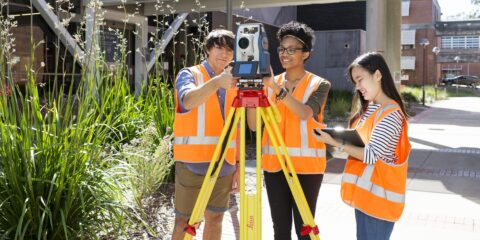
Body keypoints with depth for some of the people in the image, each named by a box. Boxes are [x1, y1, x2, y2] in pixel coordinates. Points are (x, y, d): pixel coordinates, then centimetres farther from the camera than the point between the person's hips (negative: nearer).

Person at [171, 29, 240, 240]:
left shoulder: (233, 83, 13)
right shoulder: (189, 74, -2)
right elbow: (188, 101, -26)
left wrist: (238, 163, 9)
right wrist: (217, 82, -41)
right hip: (192, 163, -4)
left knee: (215, 218, 11)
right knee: (184, 220, 1)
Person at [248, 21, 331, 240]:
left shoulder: (319, 84, -1)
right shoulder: (270, 84, 8)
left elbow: (305, 113, -20)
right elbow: (254, 125, 1)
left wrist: (276, 88, -29)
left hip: (306, 165, -3)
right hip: (274, 164, 3)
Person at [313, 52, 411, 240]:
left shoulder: (390, 113, -19)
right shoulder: (369, 108, 11)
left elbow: (371, 155, -22)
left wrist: (334, 143, -22)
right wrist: (336, 137, -1)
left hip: (379, 194, -9)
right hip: (365, 191, 9)